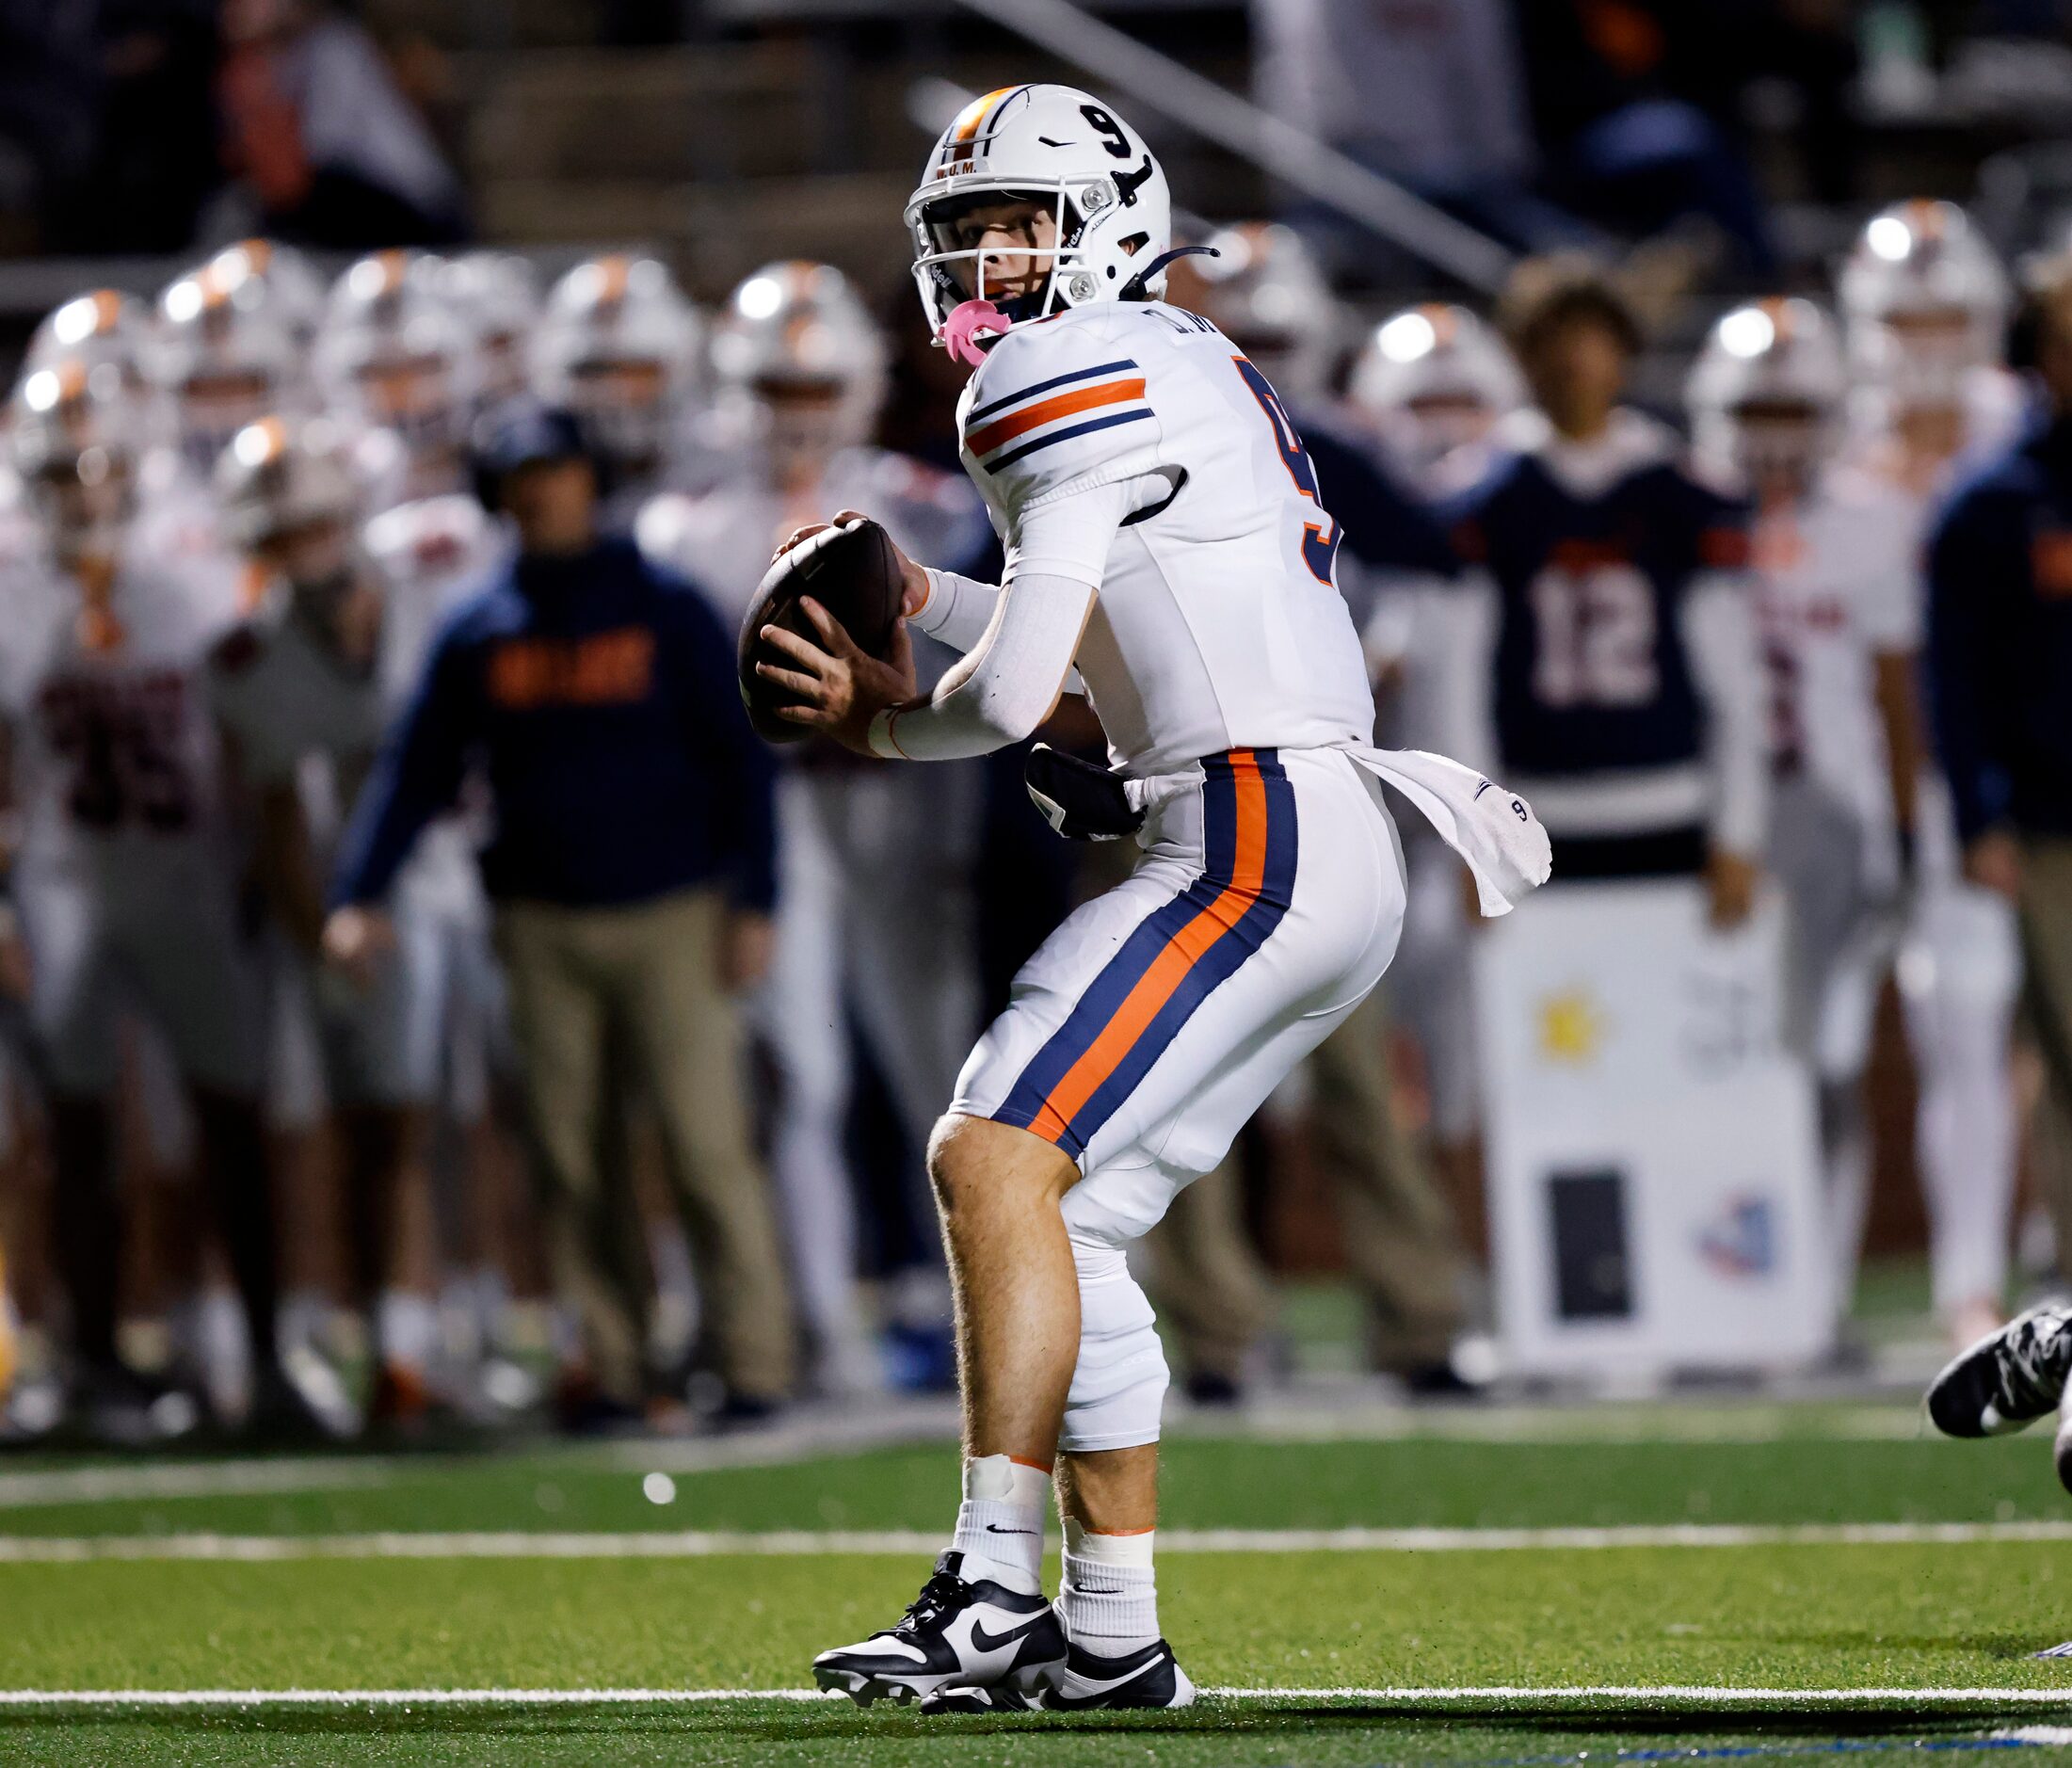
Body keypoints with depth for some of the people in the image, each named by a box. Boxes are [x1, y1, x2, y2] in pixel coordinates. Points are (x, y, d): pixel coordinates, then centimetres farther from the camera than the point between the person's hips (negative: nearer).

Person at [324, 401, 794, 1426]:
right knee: (565, 1157, 3)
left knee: (707, 1147, -7)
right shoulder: (477, 632, 8)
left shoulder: (666, 610, 2)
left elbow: (738, 759, 2)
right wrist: (361, 894, -4)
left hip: (669, 915, -3)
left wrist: (753, 904, -5)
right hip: (542, 923, 3)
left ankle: (753, 1360, -2)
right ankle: (610, 1367, 9)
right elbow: (416, 768, 8)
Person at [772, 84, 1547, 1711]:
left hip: (1258, 841, -10)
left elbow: (1014, 694, -12)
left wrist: (882, 724, 8)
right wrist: (923, 605, 25)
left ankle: (995, 1582, -24)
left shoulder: (1077, 377, -7)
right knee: (1070, 1219, 11)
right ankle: (1112, 1631, 12)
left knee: (998, 1158, -17)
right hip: (1340, 870, 10)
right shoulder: (1194, 374, 24)